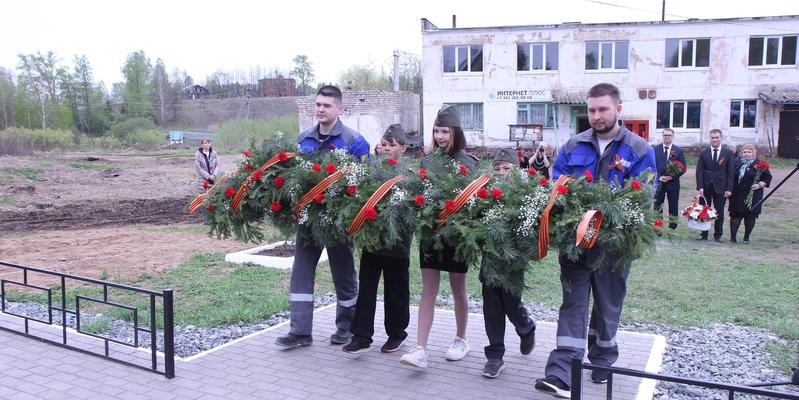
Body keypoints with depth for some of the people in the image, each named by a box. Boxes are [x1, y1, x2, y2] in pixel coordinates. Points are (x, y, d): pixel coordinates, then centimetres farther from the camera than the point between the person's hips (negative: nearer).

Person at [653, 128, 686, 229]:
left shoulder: (678, 151, 3)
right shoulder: (655, 149, 3)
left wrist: (672, 177, -13)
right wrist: (658, 177, -12)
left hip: (673, 182, 0)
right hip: (658, 182, 0)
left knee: (673, 207, 6)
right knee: (657, 206, 1)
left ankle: (672, 228, 14)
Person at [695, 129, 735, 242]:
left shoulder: (728, 153, 3)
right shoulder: (703, 153, 5)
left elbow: (730, 172, 1)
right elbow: (699, 171, 0)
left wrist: (729, 189, -7)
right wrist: (700, 187, -10)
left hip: (720, 187, -1)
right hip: (706, 187, 1)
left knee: (719, 212, 5)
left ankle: (718, 235, 15)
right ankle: (703, 234, 13)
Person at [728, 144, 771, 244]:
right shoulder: (736, 163, 6)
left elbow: (768, 177, 3)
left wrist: (759, 185, -12)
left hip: (753, 195, -1)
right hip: (737, 195, 1)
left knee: (750, 217, 4)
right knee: (736, 215, -2)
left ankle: (746, 237, 16)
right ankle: (733, 236, -1)